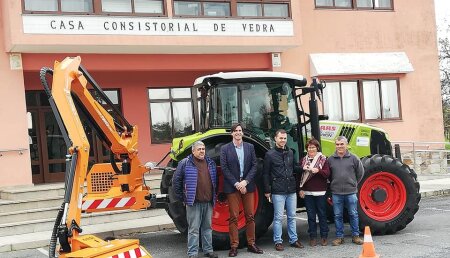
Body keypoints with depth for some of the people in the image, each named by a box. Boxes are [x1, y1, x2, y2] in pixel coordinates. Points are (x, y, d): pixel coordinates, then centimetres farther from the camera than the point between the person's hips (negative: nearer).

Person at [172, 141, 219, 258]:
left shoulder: (210, 163, 12)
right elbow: (176, 180, -2)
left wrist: (214, 195, 16)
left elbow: (215, 180, 21)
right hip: (194, 202, -5)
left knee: (207, 227, 13)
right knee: (193, 229, -3)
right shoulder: (185, 163, -4)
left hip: (208, 202, 5)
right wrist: (182, 197, -2)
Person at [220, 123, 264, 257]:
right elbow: (224, 168, -5)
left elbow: (254, 166, 2)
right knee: (233, 217, 1)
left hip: (247, 186, 2)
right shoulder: (225, 149, 0)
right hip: (232, 187, -2)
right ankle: (234, 246, 6)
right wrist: (236, 184, -13)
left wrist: (245, 182, -11)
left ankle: (251, 244, 15)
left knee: (250, 216, 7)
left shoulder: (250, 147, 7)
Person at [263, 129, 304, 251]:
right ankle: (278, 241, 8)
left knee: (292, 216, 11)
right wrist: (267, 190, -7)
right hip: (278, 191, -5)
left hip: (291, 190, 5)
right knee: (278, 217, 0)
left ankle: (293, 240, 19)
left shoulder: (290, 152, 11)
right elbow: (266, 174, -3)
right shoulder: (270, 154, -4)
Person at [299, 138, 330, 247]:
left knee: (322, 214, 4)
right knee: (311, 215, 6)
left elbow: (327, 174, -7)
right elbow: (300, 175, 10)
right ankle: (313, 237, 13)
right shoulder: (304, 160, 8)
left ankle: (324, 236, 13)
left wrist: (318, 171, -25)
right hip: (308, 192, 2)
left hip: (320, 192, -2)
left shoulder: (323, 159, 1)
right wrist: (301, 189, 3)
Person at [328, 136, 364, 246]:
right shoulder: (330, 159, 3)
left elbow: (360, 172, 10)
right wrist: (334, 184, 10)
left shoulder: (353, 158, 0)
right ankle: (339, 237, 15)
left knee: (353, 214, 6)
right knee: (338, 216, 6)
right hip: (336, 192, 1)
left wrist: (354, 183, 11)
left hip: (351, 192, -1)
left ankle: (355, 236, 17)